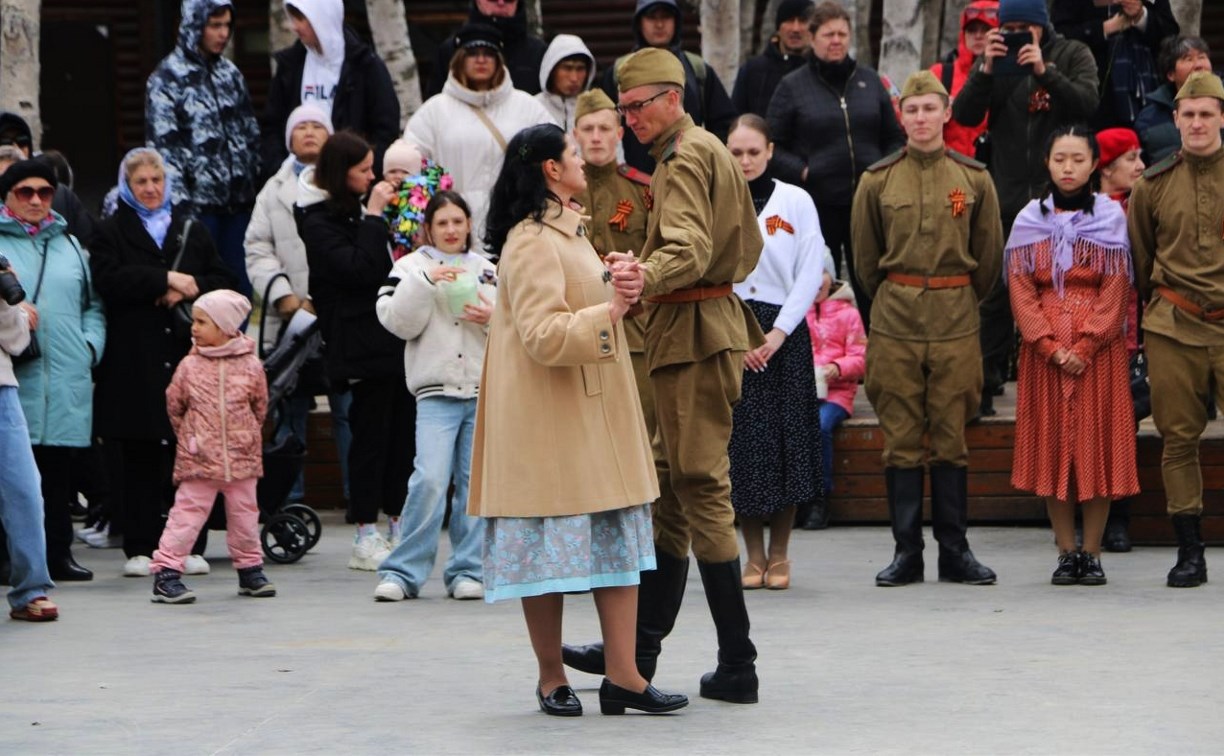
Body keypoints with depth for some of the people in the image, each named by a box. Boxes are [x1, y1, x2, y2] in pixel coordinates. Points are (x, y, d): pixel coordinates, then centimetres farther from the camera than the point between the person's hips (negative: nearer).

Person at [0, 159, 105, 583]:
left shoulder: (69, 245, 19)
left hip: (68, 380, 4)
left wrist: (90, 346, 7)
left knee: (60, 470, 5)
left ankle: (58, 553, 11)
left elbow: (93, 306, 23)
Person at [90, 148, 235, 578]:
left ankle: (189, 546, 3)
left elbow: (224, 283, 12)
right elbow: (108, 280, -9)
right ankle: (140, 547, 2)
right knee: (138, 457, -2)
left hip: (186, 353, 2)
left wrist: (188, 289, -7)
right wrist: (166, 279, -13)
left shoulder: (191, 231, 19)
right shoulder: (112, 233, 9)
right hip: (134, 361, -2)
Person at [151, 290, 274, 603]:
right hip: (198, 458, -1)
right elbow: (174, 404, 8)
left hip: (241, 459, 1)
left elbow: (260, 407, 9)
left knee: (244, 513, 12)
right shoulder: (190, 365, -4)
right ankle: (166, 572, -4)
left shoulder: (250, 366, -3)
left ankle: (250, 568, 27)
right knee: (187, 513, -4)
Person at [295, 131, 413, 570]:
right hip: (363, 344, -8)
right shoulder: (319, 222, -11)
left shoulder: (356, 210, 14)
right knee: (371, 432, -5)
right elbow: (359, 269, -21)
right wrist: (374, 217, -18)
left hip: (394, 336, 8)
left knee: (402, 429, 9)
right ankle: (366, 537, 1)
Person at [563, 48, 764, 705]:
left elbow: (689, 249, -29)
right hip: (714, 321, 11)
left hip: (693, 336, -11)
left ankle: (738, 668, -10)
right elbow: (749, 247, 26)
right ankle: (637, 648, 15)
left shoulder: (684, 158, -13)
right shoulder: (708, 150, 19)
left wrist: (644, 275, -47)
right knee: (670, 486, 11)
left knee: (701, 489, -10)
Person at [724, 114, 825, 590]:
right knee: (740, 439, -1)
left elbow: (810, 274, 1)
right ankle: (753, 555, 8)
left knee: (786, 439, -3)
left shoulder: (795, 202, 4)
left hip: (784, 334, 0)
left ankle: (779, 555, 7)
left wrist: (777, 333, -9)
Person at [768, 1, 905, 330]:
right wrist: (801, 171, -14)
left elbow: (894, 138, 15)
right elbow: (774, 147, 2)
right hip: (817, 204, -2)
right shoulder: (792, 86, 1)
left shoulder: (869, 80, 10)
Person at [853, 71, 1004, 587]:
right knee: (901, 439, 1)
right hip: (893, 325, 0)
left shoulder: (974, 179, 3)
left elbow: (989, 256, 12)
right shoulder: (877, 181, 2)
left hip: (956, 323, 0)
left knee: (951, 438, 3)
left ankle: (955, 551, 8)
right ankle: (906, 552, 5)